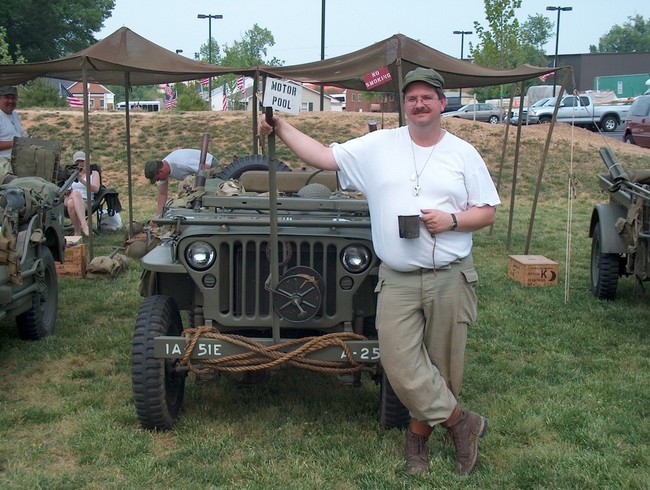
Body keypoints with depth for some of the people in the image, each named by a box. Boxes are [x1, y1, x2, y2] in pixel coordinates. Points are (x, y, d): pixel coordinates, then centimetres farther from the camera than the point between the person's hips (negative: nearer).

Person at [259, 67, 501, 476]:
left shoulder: (463, 153, 4)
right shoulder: (378, 146, 5)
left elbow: (487, 213, 5)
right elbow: (323, 156, 4)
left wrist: (451, 220, -13)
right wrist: (281, 127, -3)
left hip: (451, 278, 0)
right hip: (397, 280, 1)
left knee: (442, 366, 7)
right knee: (401, 365, -5)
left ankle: (420, 433, 26)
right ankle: (462, 423, 12)